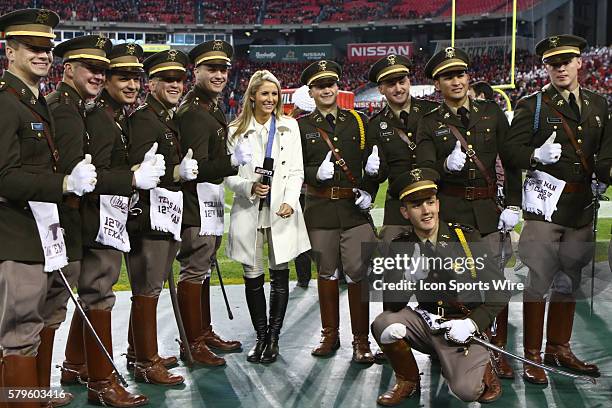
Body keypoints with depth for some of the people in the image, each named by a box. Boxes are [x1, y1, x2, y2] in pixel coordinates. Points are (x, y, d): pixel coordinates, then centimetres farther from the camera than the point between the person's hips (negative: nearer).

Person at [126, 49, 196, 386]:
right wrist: (176, 172, -30)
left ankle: (143, 353, 29)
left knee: (150, 288, 17)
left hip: (166, 216, 10)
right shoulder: (143, 119, -12)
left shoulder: (170, 119, 18)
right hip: (147, 216, -10)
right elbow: (138, 169, -23)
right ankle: (146, 364, 5)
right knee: (148, 290, -3)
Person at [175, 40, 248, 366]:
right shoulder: (192, 112, -17)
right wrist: (233, 161, -36)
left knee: (203, 268, 17)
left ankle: (205, 333, 28)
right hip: (196, 203, -11)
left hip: (209, 203, 11)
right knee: (194, 272, -3)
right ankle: (192, 344, 6)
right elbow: (197, 167, -25)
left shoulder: (212, 109, 15)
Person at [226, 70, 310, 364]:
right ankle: (261, 336, 19)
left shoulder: (289, 126, 7)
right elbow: (228, 175, 4)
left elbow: (296, 171, 4)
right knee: (253, 277, 5)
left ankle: (273, 338, 14)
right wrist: (250, 187, -15)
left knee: (280, 274, 3)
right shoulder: (236, 131, 4)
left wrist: (290, 201, -10)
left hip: (281, 212, 0)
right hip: (248, 211, 0)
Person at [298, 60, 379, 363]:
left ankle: (361, 340, 8)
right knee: (326, 272, 11)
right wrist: (317, 174, -16)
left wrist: (369, 191, -4)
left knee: (358, 272, -4)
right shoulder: (302, 127, 5)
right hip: (320, 210, 0)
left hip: (355, 207, 0)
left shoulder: (358, 121, 8)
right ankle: (330, 335, 26)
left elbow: (371, 163, 10)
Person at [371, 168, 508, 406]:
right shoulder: (401, 248, -2)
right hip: (427, 322, 3)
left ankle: (481, 367, 13)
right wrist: (411, 275, -27)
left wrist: (472, 323, -18)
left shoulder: (466, 237, -7)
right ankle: (408, 382, 3)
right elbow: (391, 304, -9)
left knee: (466, 390, -25)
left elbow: (500, 291, -5)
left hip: (464, 328, -3)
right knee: (384, 323, -24)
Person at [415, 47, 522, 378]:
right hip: (449, 211, -1)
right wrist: (446, 165, -27)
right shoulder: (429, 124, 3)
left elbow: (511, 161, 8)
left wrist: (512, 205, 2)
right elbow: (423, 170, -6)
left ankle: (499, 351, 15)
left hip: (488, 208, 1)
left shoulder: (491, 113, 7)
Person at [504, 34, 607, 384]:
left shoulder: (598, 105, 14)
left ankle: (559, 348, 28)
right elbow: (512, 150, -6)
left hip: (582, 207, 5)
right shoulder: (533, 105, 0)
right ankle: (532, 355, 6)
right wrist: (536, 155, -24)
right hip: (546, 203, -5)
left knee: (569, 280, 14)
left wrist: (603, 179, 8)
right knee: (539, 280, -4)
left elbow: (605, 150, 24)